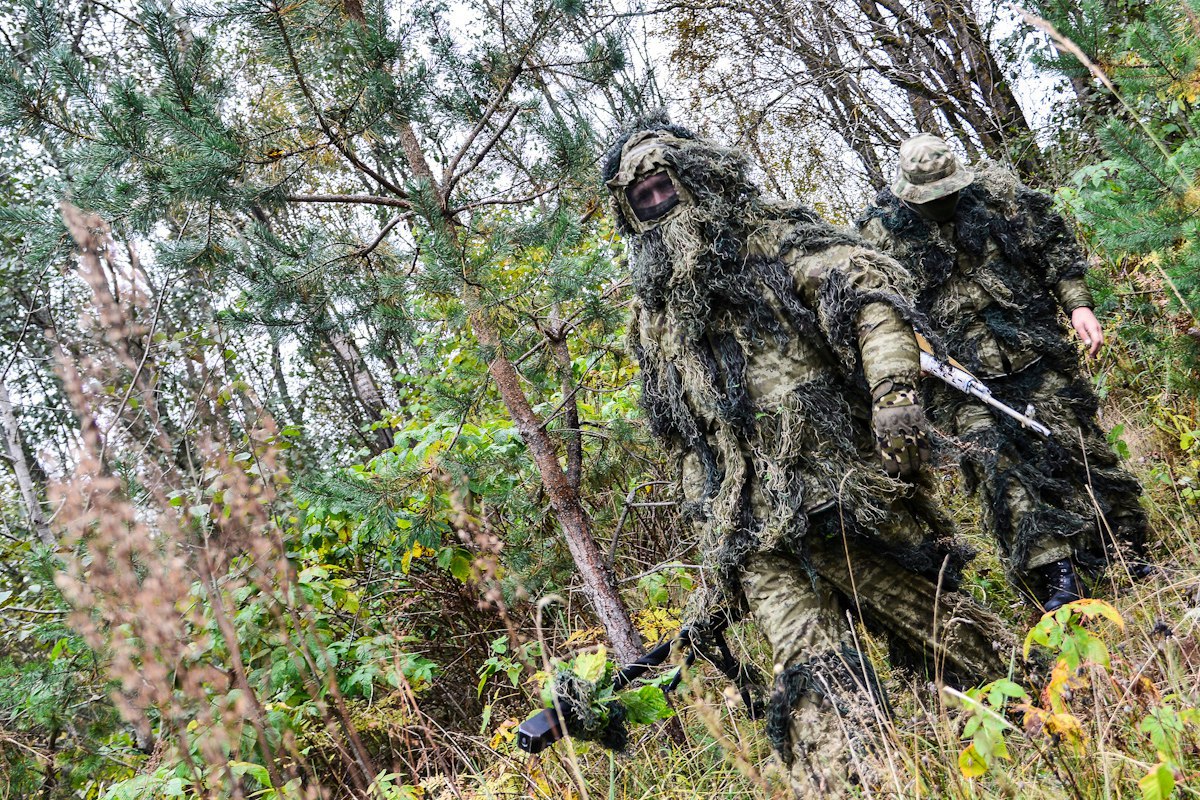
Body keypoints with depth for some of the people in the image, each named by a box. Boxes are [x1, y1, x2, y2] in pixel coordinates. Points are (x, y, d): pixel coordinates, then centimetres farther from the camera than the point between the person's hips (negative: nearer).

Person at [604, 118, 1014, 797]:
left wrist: (896, 393, -24)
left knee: (928, 617, 3)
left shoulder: (769, 236, 5)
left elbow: (871, 290, -10)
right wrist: (710, 528, 20)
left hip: (836, 485, -4)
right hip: (751, 528, 4)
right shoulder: (655, 312, 20)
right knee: (811, 670, -4)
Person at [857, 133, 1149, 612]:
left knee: (1077, 445, 6)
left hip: (1036, 354, 2)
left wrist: (1078, 304, 1)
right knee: (996, 465, -13)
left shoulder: (995, 191, 5)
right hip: (961, 377, -2)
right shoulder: (880, 234, -2)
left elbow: (1054, 245, 11)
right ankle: (1056, 577, -8)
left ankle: (1128, 552, 21)